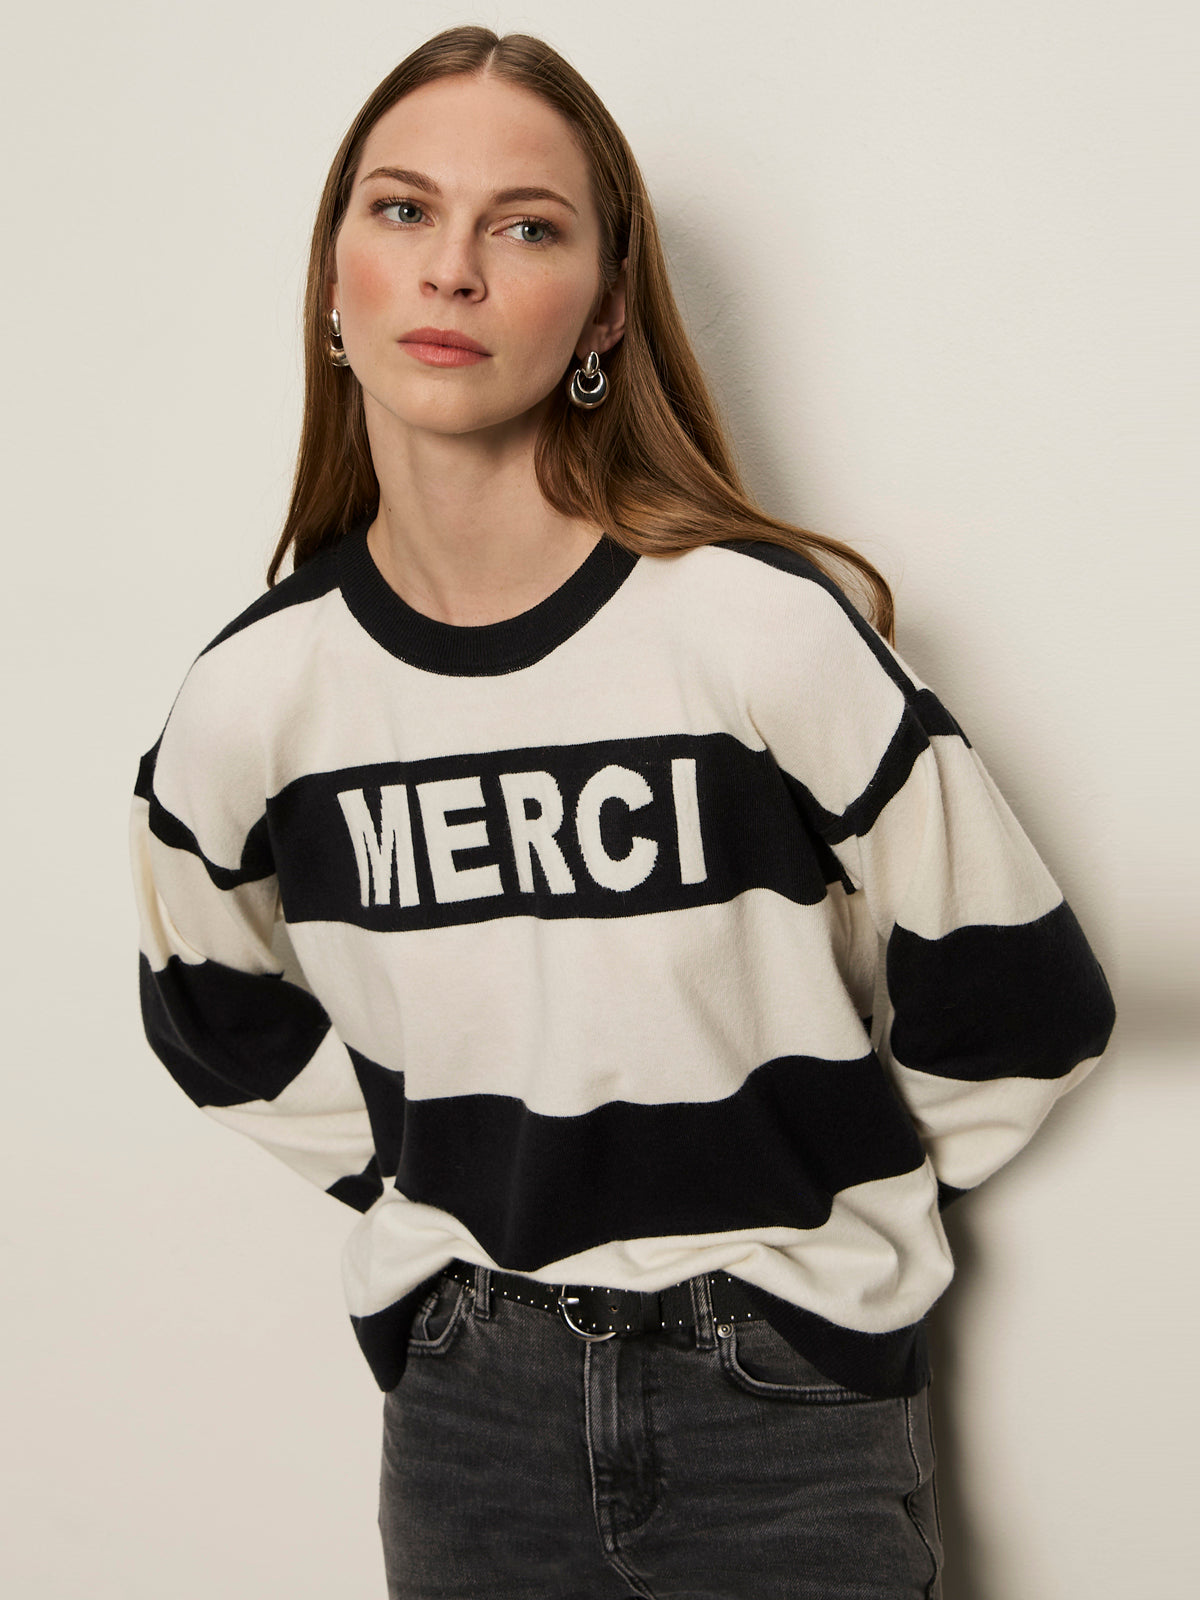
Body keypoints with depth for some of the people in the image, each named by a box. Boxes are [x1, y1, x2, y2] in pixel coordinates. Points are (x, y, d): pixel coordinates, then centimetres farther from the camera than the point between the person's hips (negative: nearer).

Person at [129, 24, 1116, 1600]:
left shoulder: (768, 628, -16)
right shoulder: (254, 696, -7)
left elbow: (1016, 1008, -6)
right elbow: (215, 1009, 13)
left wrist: (822, 1214, 2)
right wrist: (426, 1193, 7)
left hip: (791, 1407, -2)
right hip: (465, 1407, 3)